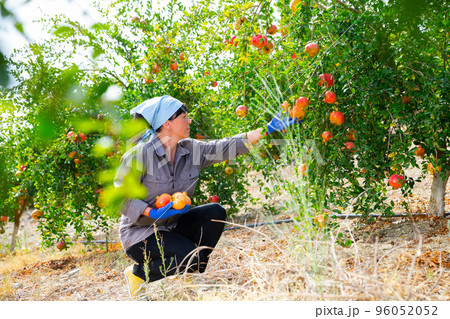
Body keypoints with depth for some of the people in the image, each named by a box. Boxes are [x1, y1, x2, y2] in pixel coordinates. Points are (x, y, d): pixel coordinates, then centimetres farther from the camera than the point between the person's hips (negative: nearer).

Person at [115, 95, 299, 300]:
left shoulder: (191, 150, 0)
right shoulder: (140, 155, -18)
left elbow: (225, 148, 0)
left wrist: (267, 130, -4)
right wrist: (152, 213, -30)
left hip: (173, 226, 7)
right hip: (141, 233, -7)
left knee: (215, 213, -13)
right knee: (192, 257, -26)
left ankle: (193, 276, -1)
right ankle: (137, 273, -2)